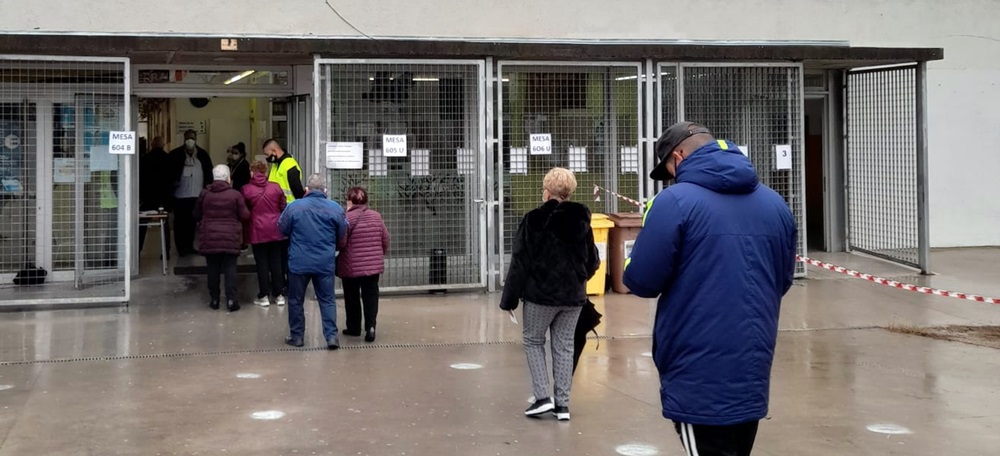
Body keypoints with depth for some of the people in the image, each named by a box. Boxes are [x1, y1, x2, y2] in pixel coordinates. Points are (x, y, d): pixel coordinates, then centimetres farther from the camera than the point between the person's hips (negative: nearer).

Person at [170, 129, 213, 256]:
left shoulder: (203, 154, 8)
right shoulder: (175, 154, -1)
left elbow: (209, 173, 9)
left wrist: (208, 188, 0)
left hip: (197, 194, 3)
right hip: (180, 194, -2)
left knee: (192, 221, 10)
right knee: (180, 221, 3)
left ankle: (189, 246, 19)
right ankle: (181, 247, 10)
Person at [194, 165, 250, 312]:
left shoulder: (205, 194, 0)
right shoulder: (235, 194, -8)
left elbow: (197, 215, 8)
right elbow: (245, 216, -6)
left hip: (209, 238, 2)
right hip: (230, 238, -2)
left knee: (213, 269, 9)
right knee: (230, 268, 2)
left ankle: (214, 299, 12)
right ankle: (231, 300, -3)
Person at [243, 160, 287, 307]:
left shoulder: (246, 189, -8)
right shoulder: (276, 187, -3)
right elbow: (283, 208, 4)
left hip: (258, 231, -2)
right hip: (275, 230, 2)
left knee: (262, 263, 5)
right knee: (276, 262, 10)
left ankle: (264, 296, 7)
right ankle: (279, 294, 13)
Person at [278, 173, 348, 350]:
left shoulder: (294, 206, -9)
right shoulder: (336, 208, -5)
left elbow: (283, 229, 2)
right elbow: (342, 235, 4)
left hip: (299, 262, -1)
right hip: (326, 263, 1)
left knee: (296, 300, 13)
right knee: (327, 300, 9)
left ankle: (297, 336, 19)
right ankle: (331, 336, 1)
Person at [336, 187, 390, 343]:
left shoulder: (346, 218, -12)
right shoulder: (376, 216, 4)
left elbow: (341, 243, -16)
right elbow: (385, 240, 8)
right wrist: (380, 255, 24)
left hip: (351, 267, -3)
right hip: (374, 265, 3)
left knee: (352, 297, 12)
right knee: (370, 296, 6)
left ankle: (354, 327, 22)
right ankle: (370, 326, -9)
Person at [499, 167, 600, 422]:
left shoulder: (534, 220, -12)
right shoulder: (582, 221, 3)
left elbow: (520, 262, -12)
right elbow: (592, 262, 9)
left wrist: (509, 299, -6)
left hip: (541, 295, -4)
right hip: (573, 296, 4)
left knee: (533, 342, 12)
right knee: (564, 346, 11)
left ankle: (543, 397, 1)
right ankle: (562, 404, 10)